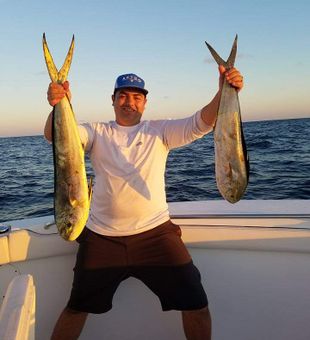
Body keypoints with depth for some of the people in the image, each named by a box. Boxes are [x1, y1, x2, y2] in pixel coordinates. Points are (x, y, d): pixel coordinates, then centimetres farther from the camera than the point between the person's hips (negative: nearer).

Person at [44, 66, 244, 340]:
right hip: (102, 237, 1)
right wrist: (58, 105, -34)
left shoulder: (159, 131, 4)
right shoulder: (97, 133, 4)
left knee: (196, 304, 2)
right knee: (77, 308, 17)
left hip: (155, 233, 0)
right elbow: (54, 136, -12)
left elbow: (201, 124, -10)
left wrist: (223, 93, -29)